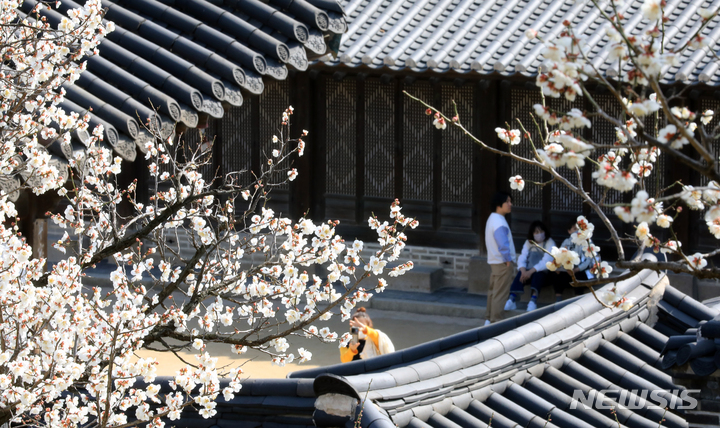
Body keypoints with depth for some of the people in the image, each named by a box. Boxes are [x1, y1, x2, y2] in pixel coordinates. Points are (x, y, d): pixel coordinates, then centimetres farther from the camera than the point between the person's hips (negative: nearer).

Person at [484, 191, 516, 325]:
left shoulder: (492, 219, 12)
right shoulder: (499, 222, -21)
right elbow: (503, 244, -28)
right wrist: (508, 260, -16)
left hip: (494, 262, 10)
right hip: (503, 263, -10)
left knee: (493, 291, 17)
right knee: (500, 294, -5)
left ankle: (489, 319, 24)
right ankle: (496, 321, -2)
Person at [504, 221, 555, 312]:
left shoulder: (550, 243, 0)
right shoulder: (528, 243, 15)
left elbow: (546, 261, -14)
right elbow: (521, 259, 4)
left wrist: (531, 271, -25)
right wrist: (523, 271, -19)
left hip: (542, 272, -3)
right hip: (528, 271, 3)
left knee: (537, 275, -38)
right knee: (519, 275, -29)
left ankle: (533, 300, -56)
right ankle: (512, 299, -46)